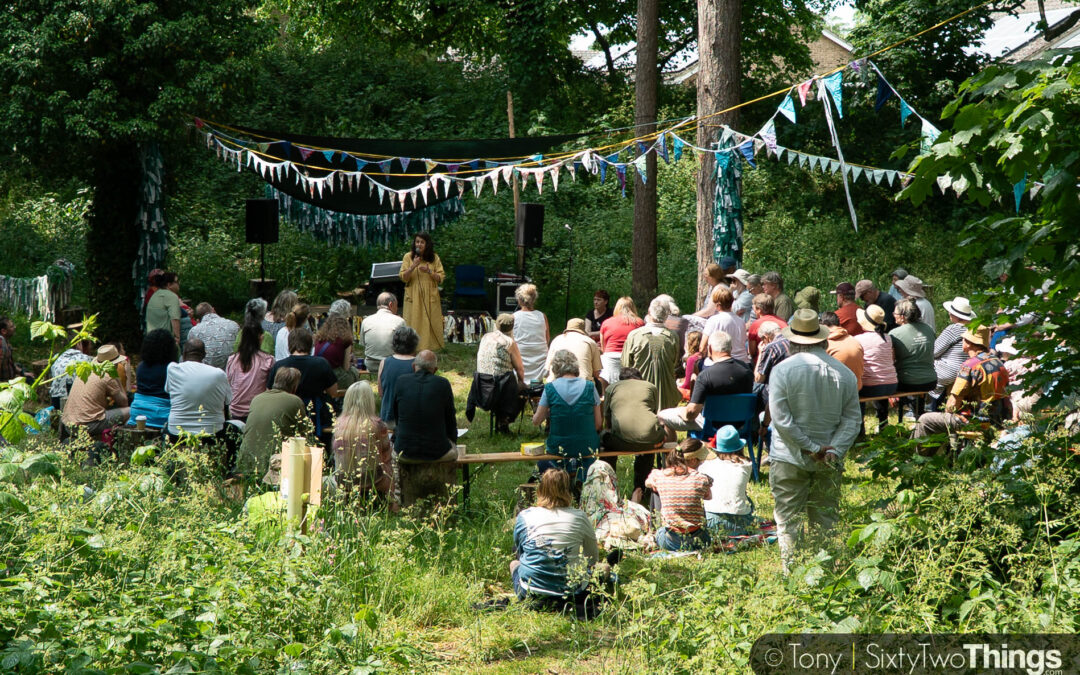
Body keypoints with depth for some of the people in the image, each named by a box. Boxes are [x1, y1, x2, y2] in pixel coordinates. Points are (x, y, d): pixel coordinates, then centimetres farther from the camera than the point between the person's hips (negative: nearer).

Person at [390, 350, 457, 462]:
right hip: (437, 453, -1)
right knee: (453, 450, 31)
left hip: (405, 453, 1)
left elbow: (394, 415, 9)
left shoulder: (401, 381, -5)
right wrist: (453, 442, 21)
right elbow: (450, 420, 2)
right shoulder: (443, 384, -8)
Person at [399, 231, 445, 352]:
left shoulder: (434, 257, 5)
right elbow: (403, 277, -1)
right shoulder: (408, 256, 3)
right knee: (413, 325, -4)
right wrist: (413, 266, -16)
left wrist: (429, 272, -14)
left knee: (429, 324, -1)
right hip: (413, 297, -1)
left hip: (430, 297, 1)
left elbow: (441, 278, 3)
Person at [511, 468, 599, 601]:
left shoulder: (525, 517, -5)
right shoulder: (579, 518, -7)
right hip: (573, 589, 1)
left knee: (515, 564, 31)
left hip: (532, 590, -1)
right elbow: (593, 559, 4)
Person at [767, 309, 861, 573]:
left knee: (788, 521, 2)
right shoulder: (843, 372, 2)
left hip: (789, 459, -3)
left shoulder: (782, 370, -9)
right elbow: (852, 419, -2)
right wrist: (835, 450, -10)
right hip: (829, 463, 3)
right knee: (825, 521, 11)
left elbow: (780, 418, -14)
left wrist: (811, 447, -12)